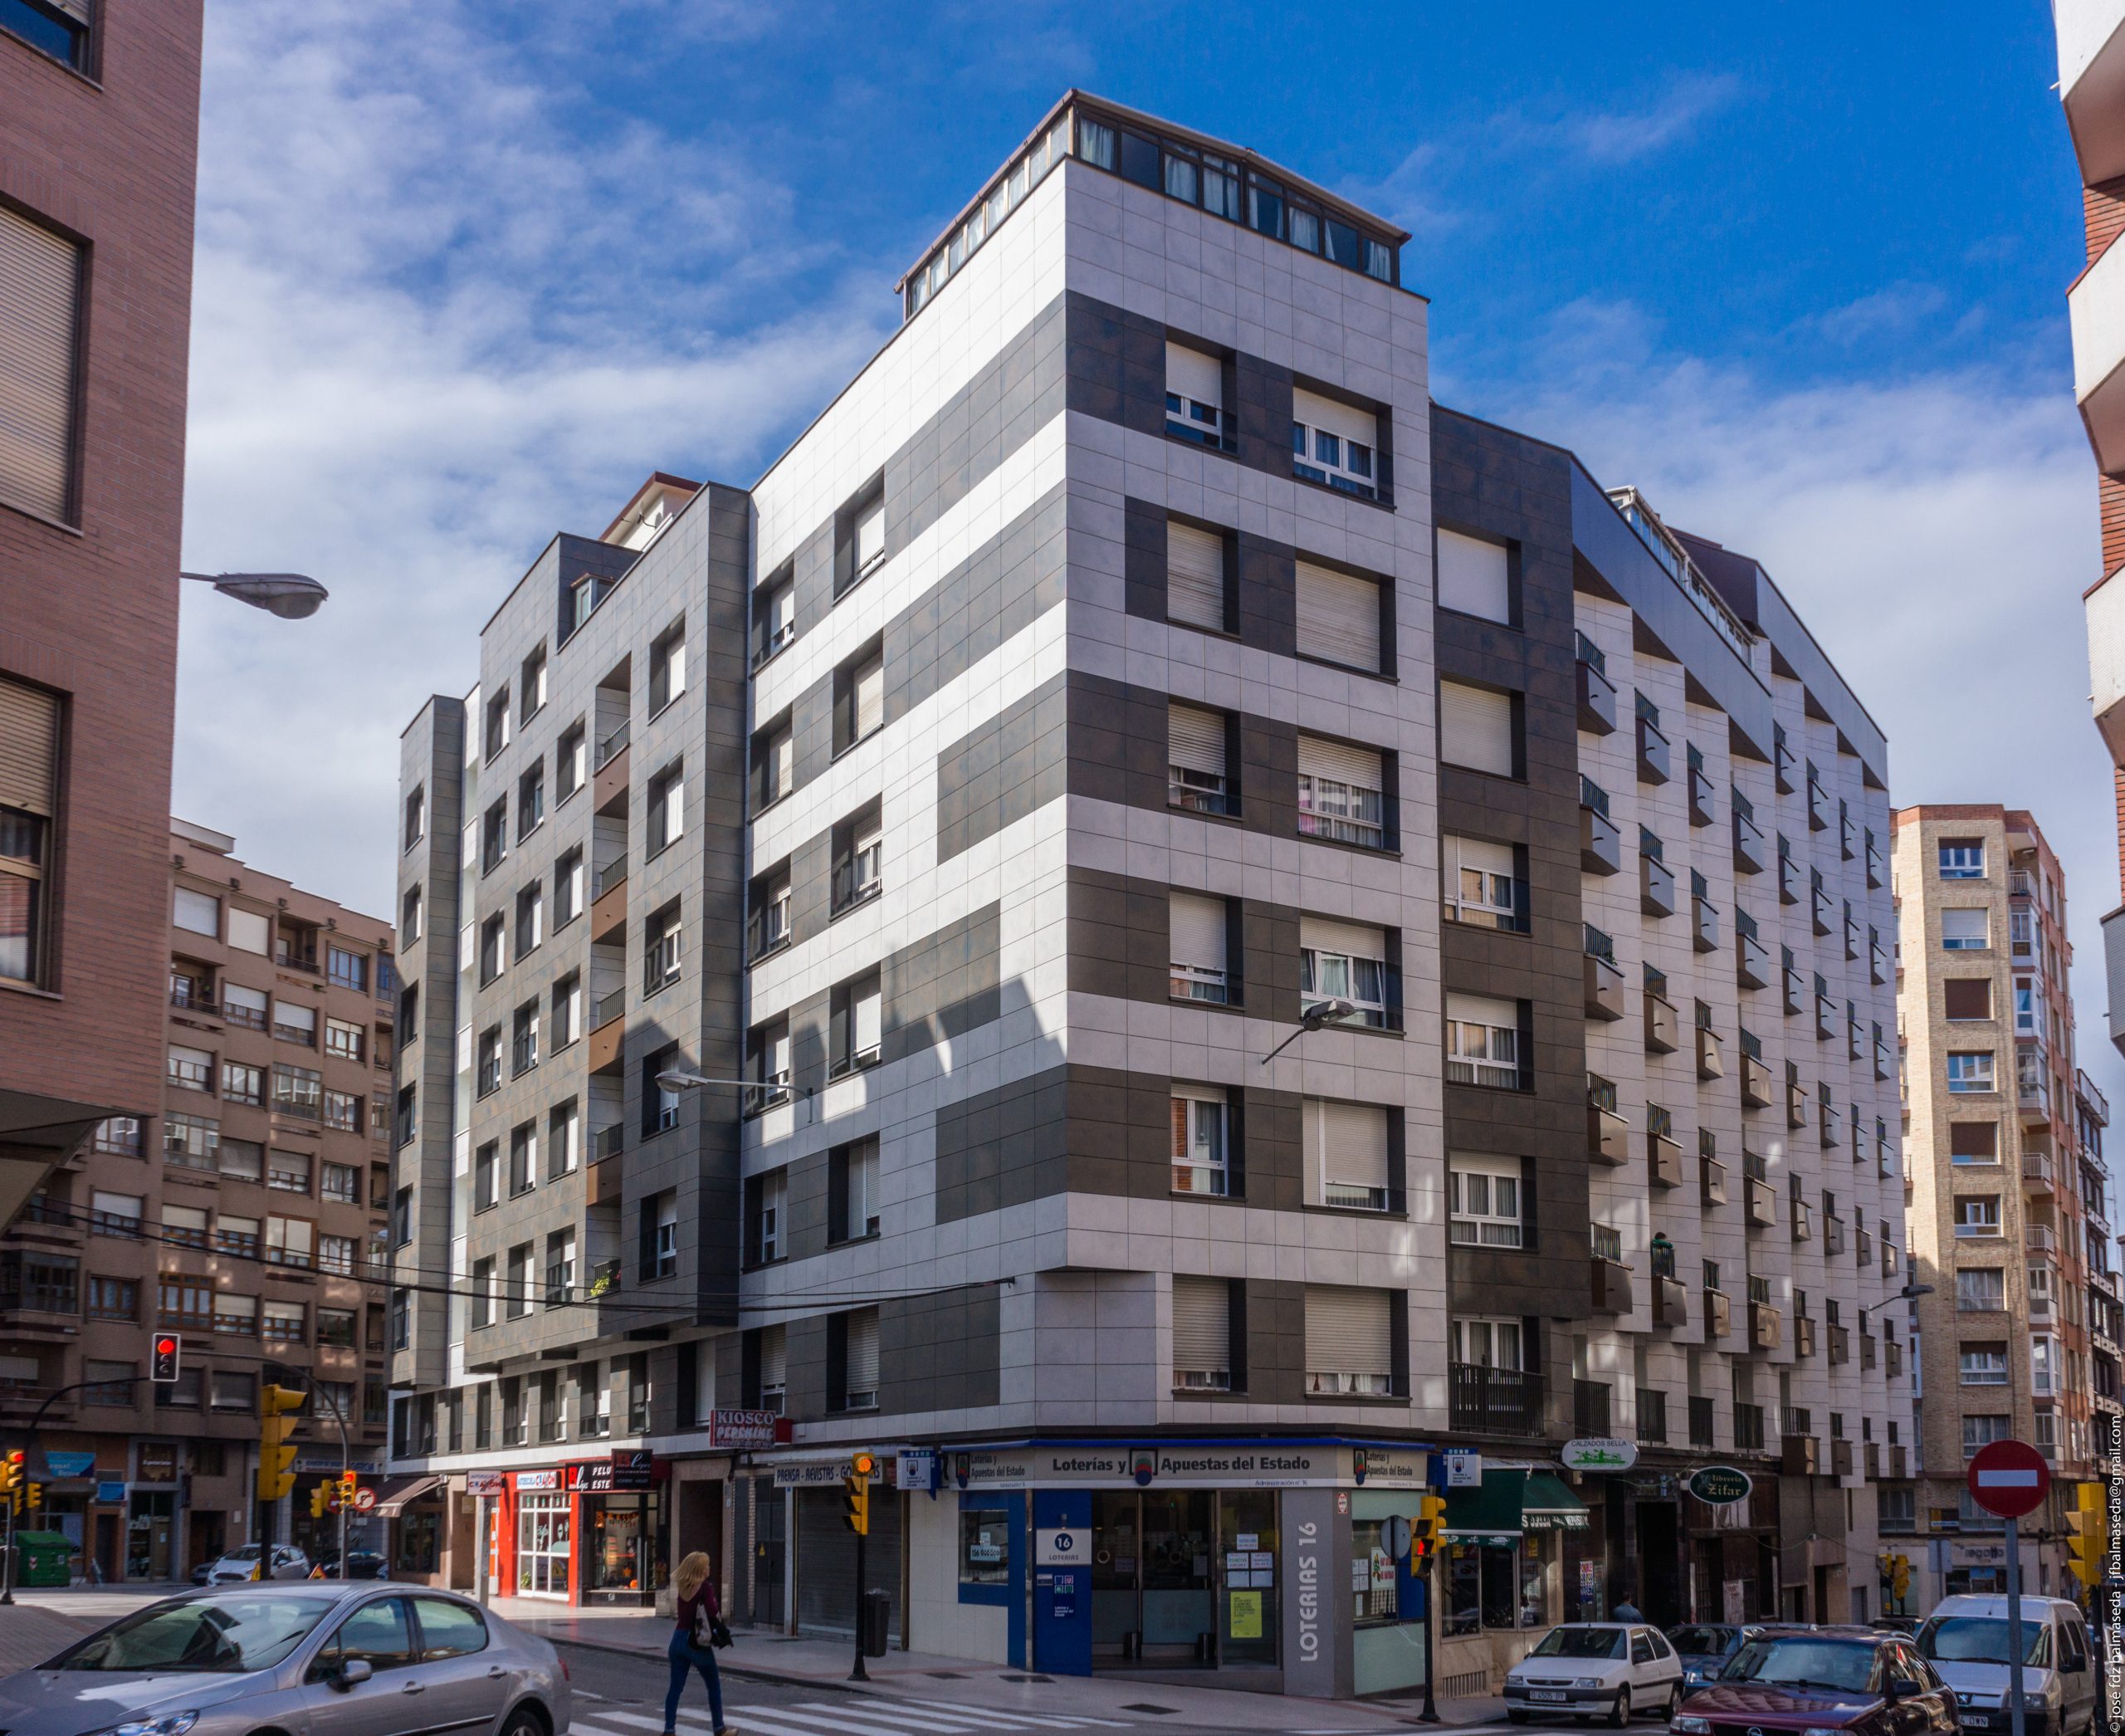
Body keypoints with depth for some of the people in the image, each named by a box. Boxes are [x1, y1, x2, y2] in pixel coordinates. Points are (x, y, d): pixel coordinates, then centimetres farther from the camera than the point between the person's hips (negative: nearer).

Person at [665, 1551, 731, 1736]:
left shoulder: (681, 1587, 5)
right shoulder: (705, 1588, -14)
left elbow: (678, 1612, 10)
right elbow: (714, 1614, -21)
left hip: (679, 1639, 5)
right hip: (697, 1644, -5)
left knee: (675, 1687, 7)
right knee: (714, 1686, 11)